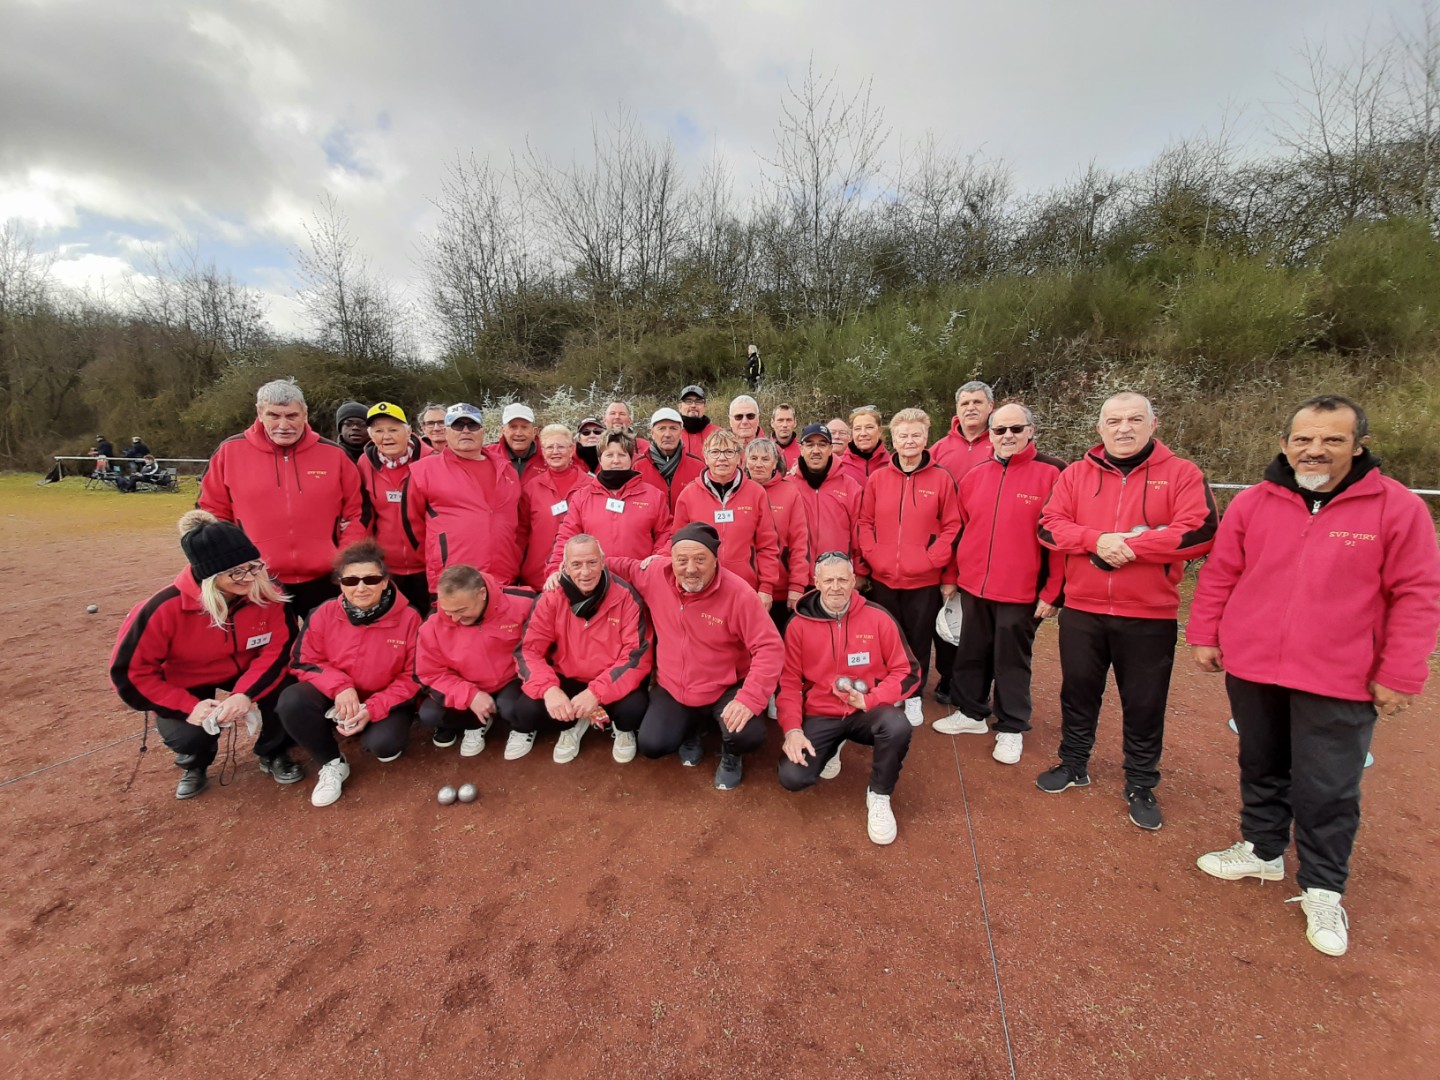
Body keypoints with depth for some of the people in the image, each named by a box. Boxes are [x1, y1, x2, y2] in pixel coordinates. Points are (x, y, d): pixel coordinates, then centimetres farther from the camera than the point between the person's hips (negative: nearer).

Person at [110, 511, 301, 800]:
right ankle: (195, 763, 13)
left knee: (284, 687, -30)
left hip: (246, 680, 1)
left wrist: (245, 694, -34)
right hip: (188, 690, 0)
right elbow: (131, 672, -17)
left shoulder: (268, 593, -22)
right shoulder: (166, 608, -26)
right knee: (187, 733, -29)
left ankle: (273, 753, 1)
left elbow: (279, 649, -19)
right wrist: (189, 706, -26)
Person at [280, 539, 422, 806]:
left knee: (382, 744, -30)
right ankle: (332, 764, -2)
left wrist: (372, 709, -21)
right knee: (291, 700, -24)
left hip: (386, 703, -3)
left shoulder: (408, 618, -16)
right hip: (336, 698, 3)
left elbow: (413, 677, -11)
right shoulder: (325, 614, -9)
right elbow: (304, 662, -1)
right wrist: (340, 686, -21)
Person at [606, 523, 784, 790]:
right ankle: (692, 730, 25)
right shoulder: (655, 574, -12)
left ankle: (730, 755, 15)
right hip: (673, 688, 4)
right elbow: (626, 567, 10)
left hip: (726, 689, -3)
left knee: (749, 736, -27)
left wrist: (750, 698, -32)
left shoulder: (738, 593, -24)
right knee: (652, 745, -13)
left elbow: (770, 648, -22)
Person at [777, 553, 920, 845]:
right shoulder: (798, 625, -4)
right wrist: (792, 729, -14)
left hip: (867, 712, -1)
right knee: (792, 777, -19)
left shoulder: (878, 618, -5)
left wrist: (870, 700, -17)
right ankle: (831, 750, 18)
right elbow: (788, 681, -1)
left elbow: (907, 672, -2)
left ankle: (878, 796, -4)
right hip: (820, 716, 1)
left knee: (898, 727, -35)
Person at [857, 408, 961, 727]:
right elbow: (865, 523, 5)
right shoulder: (877, 478, 3)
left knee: (919, 640, 10)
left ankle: (913, 696, 29)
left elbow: (951, 528, -3)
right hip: (883, 579, 2)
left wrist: (948, 576, -7)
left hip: (925, 581, -1)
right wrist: (874, 556, -9)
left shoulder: (941, 478, -2)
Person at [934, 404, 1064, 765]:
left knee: (1012, 662, 9)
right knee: (972, 654, 16)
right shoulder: (974, 476, 6)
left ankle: (1011, 729, 26)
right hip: (973, 588, 5)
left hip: (1020, 592, -4)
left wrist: (1052, 592, -10)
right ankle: (970, 714, 35)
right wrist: (953, 576, 12)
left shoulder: (1051, 475, -7)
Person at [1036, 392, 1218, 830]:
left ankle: (1141, 786, 30)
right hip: (1081, 611, 2)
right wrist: (1097, 539, -20)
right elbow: (1049, 526, -4)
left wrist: (1128, 545, -19)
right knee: (1078, 694, 16)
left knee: (1144, 705, 11)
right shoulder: (1076, 473, 5)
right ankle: (1073, 765, 35)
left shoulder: (1182, 473, -2)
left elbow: (1199, 532, -14)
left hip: (1150, 617, -2)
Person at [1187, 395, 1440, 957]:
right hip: (1251, 671, 3)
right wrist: (1204, 635, 4)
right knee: (1261, 769, 18)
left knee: (1327, 791, 7)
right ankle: (1262, 851, 38)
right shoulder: (1252, 503, 1)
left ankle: (1322, 890, 27)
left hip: (1339, 684, -2)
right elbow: (1218, 575, 5)